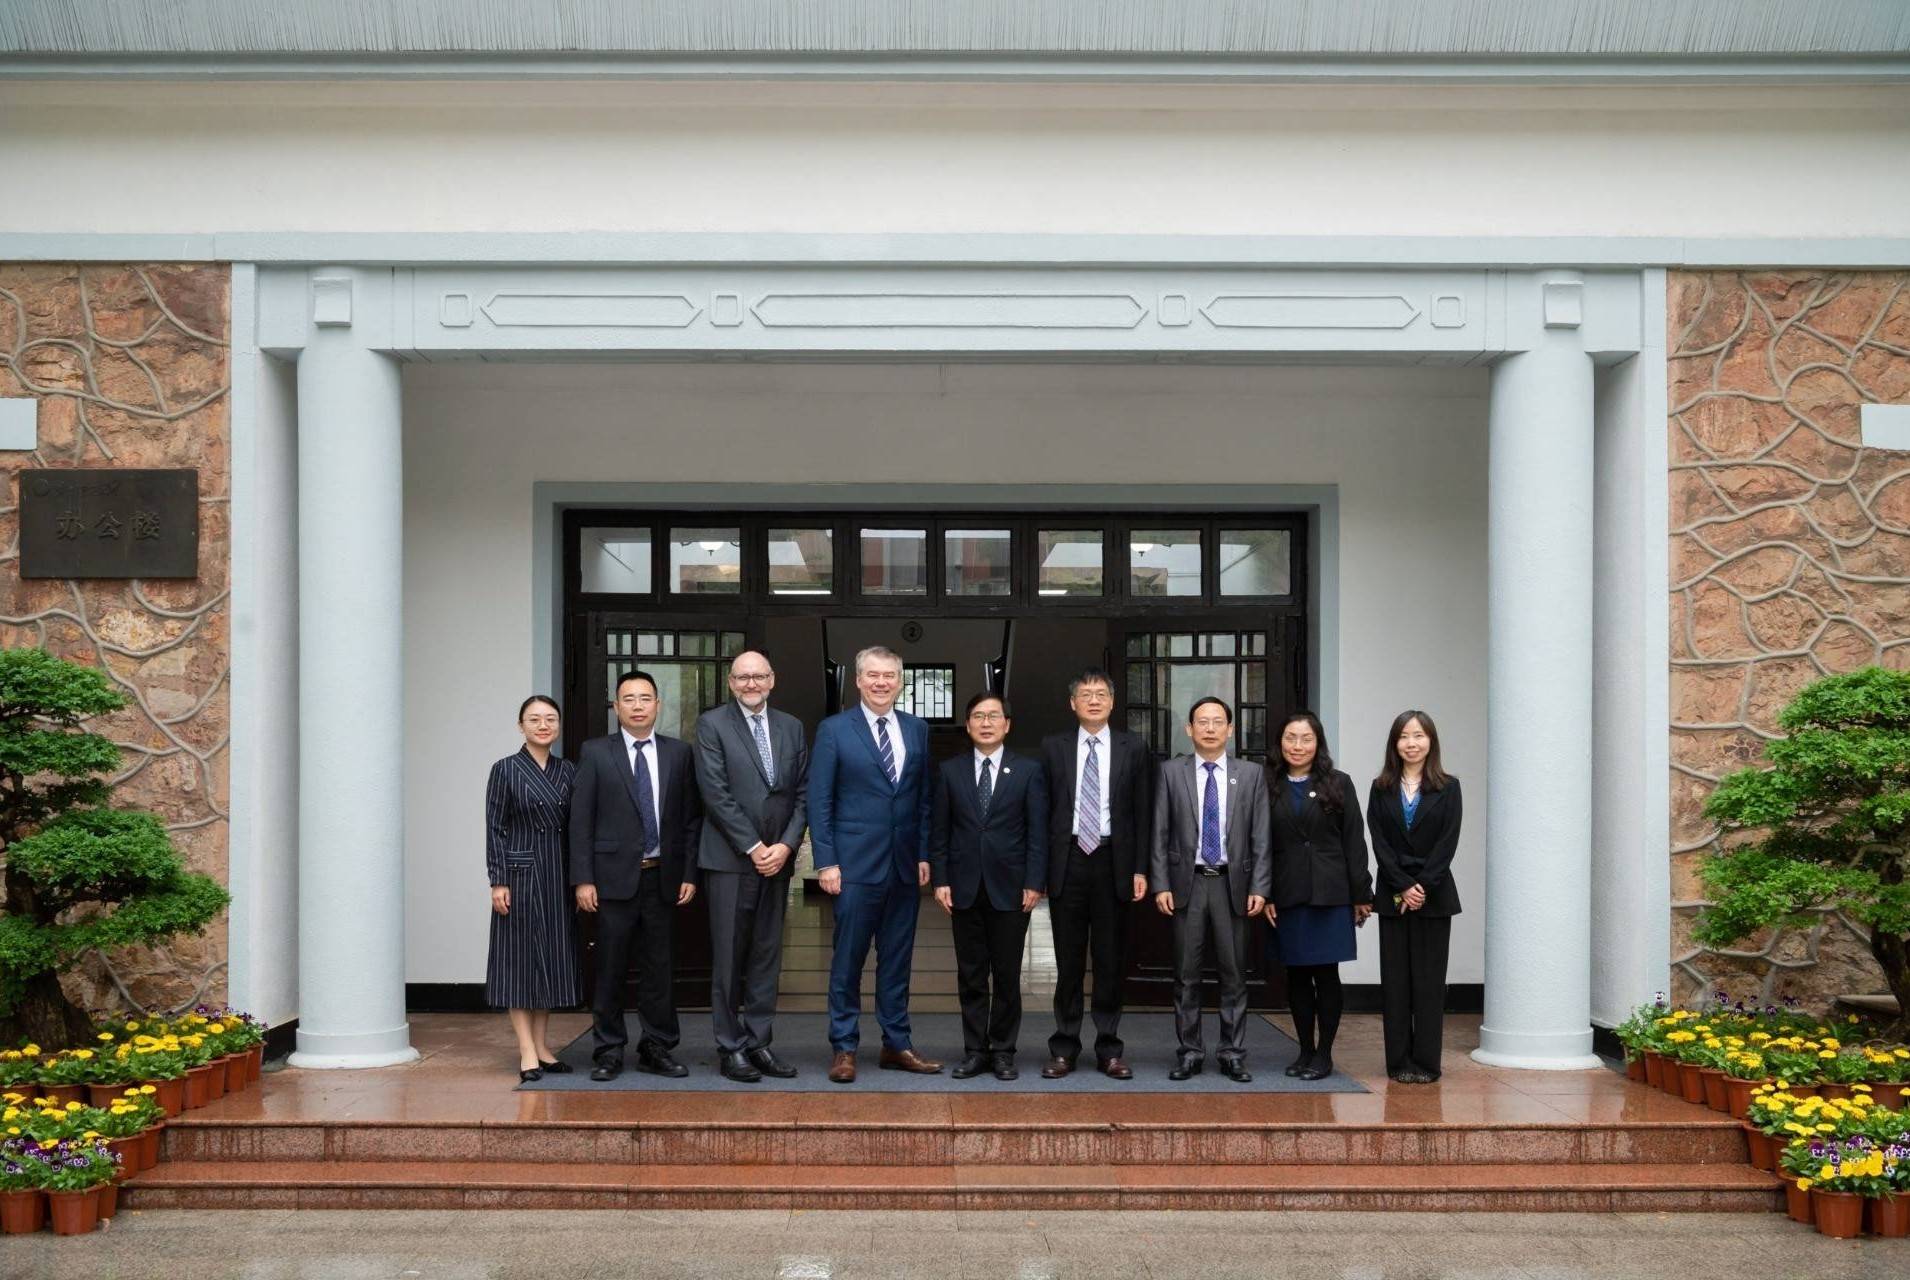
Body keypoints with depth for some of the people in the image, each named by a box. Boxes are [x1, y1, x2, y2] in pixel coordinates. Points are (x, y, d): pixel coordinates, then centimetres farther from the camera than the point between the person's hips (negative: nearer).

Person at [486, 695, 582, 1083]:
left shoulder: (567, 770, 8)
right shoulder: (505, 770, -3)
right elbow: (495, 829, -5)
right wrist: (497, 881, -11)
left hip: (559, 876, 5)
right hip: (521, 872, -5)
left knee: (553, 959, 8)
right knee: (520, 958, -1)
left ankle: (543, 1046, 15)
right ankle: (527, 1051, 1)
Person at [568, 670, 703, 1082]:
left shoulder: (679, 752, 7)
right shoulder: (595, 753, 1)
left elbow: (691, 817, 8)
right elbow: (580, 819, -1)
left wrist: (689, 873, 1)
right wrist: (583, 879, -7)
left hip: (662, 877, 2)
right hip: (614, 877, -2)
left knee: (657, 968, 7)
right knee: (610, 968, 2)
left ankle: (656, 1050, 16)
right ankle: (609, 1052, 11)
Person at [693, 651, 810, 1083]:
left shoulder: (790, 727, 12)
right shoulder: (712, 724, -2)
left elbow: (802, 792, 8)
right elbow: (715, 792, -9)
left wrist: (786, 845, -6)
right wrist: (753, 847, -12)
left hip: (776, 858, 4)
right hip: (729, 859, -4)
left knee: (767, 956, 7)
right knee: (729, 957, 0)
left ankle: (759, 1042, 14)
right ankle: (731, 1048, 7)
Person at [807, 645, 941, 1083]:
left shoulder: (917, 730, 10)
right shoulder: (834, 730, -2)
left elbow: (924, 798, 12)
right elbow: (819, 801, -3)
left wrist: (924, 854, 5)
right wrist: (826, 862, -9)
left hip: (905, 865, 4)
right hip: (856, 864, -4)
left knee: (897, 959, 10)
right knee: (848, 960, 0)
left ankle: (896, 1044, 17)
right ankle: (843, 1047, 8)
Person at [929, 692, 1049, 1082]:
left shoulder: (1028, 771, 3)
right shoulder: (950, 771, 7)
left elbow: (1038, 832, 0)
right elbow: (939, 830, 7)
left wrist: (1034, 883, -6)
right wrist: (940, 880, 0)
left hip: (1010, 888, -1)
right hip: (965, 888, 1)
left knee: (1007, 975, 3)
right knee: (970, 975, 5)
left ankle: (1003, 1051, 12)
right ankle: (975, 1050, 12)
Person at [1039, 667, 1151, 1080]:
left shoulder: (1134, 748, 5)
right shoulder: (1053, 747, 6)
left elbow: (1144, 813, 4)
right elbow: (1042, 810, 5)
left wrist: (1140, 869, -2)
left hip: (1113, 862, 0)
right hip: (1067, 862, 0)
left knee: (1110, 960, 5)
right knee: (1068, 960, 4)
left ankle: (1109, 1049, 13)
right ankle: (1064, 1049, 12)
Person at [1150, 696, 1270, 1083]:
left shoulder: (1251, 773, 5)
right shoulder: (1172, 772, 4)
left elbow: (1260, 836, 3)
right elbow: (1160, 833, 2)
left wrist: (1259, 888, -4)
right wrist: (1161, 885, -5)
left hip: (1232, 883, 0)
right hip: (1187, 882, 0)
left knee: (1234, 974, 4)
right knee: (1186, 974, 4)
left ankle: (1232, 1054, 11)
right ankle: (1189, 1052, 11)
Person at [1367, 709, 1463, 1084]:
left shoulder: (1447, 788, 2)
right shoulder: (1381, 789, 6)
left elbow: (1448, 842, -5)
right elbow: (1379, 843, -1)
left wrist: (1422, 887, -13)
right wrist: (1403, 886, -11)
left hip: (1434, 895, -1)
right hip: (1392, 896, 1)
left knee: (1429, 979, 1)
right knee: (1395, 979, 2)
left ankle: (1427, 1062, 5)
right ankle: (1399, 1061, 7)